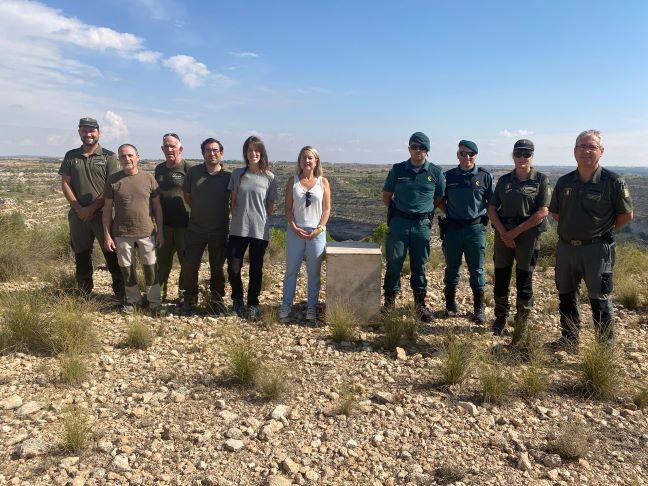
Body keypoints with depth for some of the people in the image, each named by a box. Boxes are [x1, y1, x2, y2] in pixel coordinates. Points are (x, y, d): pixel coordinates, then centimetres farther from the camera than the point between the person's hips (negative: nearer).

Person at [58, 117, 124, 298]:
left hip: (103, 213, -3)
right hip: (78, 214, 4)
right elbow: (65, 184, 6)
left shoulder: (108, 157, -1)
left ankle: (121, 295, 6)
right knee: (81, 256, 12)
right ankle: (84, 295, 25)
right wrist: (78, 208, -6)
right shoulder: (70, 156, 9)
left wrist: (92, 207, -12)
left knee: (112, 254, -4)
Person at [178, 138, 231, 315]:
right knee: (190, 266, 3)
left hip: (219, 230, -1)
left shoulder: (228, 176, -6)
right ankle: (190, 299, 22)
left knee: (217, 267, 11)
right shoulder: (193, 172, -2)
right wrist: (199, 210, 10)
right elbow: (187, 195, 12)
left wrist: (225, 215, 4)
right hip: (195, 229, 1)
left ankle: (216, 299, 27)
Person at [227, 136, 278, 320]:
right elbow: (233, 201, 8)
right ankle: (237, 300, 27)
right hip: (238, 230, 1)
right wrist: (236, 218, 3)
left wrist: (262, 221, 5)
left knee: (256, 270, 7)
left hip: (260, 231, -1)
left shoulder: (269, 178, -1)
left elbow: (270, 206, 5)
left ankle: (253, 304, 25)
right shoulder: (238, 174, 3)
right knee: (233, 269, 1)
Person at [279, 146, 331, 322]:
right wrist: (295, 228, -10)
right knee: (291, 270, 5)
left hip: (317, 233, 0)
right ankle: (285, 306, 15)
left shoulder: (323, 182, 3)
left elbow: (327, 209, 2)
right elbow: (287, 208, 2)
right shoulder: (293, 181, 4)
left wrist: (319, 229, -10)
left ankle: (311, 307, 16)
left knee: (314, 272, 6)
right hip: (295, 231, 0)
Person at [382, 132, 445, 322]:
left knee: (419, 265, 9)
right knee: (393, 263, 2)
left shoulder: (435, 172, 2)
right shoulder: (398, 169, 2)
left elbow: (439, 199, 12)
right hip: (399, 222, 0)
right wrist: (398, 209, 11)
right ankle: (389, 301, 14)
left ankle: (420, 303, 21)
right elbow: (386, 196, 12)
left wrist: (425, 209, 7)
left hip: (423, 224, 0)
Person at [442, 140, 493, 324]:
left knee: (477, 270, 5)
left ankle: (479, 309, 16)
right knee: (452, 268, 10)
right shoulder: (449, 176, 5)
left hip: (476, 228, -1)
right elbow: (441, 200, 14)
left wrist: (485, 218, -4)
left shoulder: (485, 176, 1)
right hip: (453, 228, 2)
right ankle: (450, 305, 24)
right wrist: (450, 213, 1)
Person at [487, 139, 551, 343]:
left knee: (524, 281, 2)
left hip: (528, 235, -3)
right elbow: (492, 209, 7)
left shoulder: (541, 180, 0)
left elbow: (542, 212, -9)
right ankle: (500, 318, 25)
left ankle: (521, 325, 14)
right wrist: (503, 232, -8)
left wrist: (516, 231, -13)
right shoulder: (504, 180, 10)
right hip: (503, 234, 3)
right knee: (501, 277, 8)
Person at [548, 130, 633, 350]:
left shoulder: (613, 181, -9)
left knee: (600, 301, 1)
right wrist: (573, 228, 9)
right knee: (566, 297, 16)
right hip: (566, 247, 5)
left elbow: (626, 215, -2)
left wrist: (602, 230, 3)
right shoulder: (564, 182, 4)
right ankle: (569, 340, 32)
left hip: (597, 250, -5)